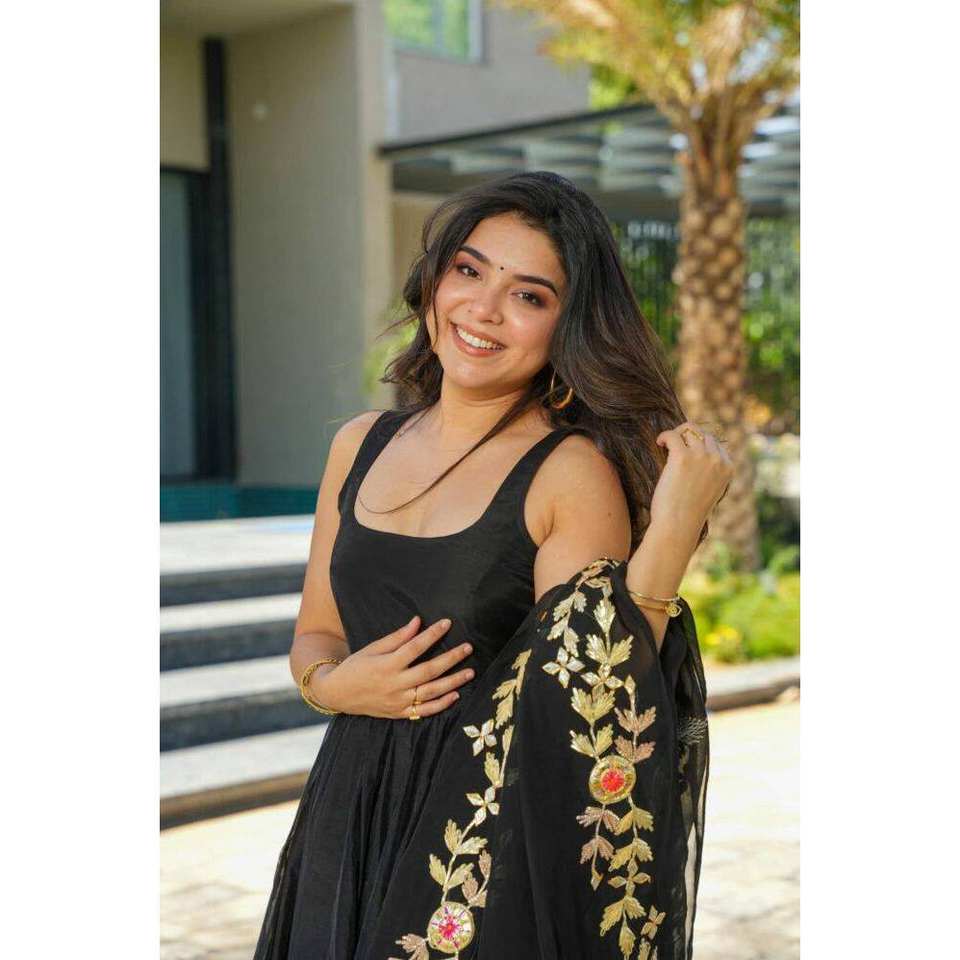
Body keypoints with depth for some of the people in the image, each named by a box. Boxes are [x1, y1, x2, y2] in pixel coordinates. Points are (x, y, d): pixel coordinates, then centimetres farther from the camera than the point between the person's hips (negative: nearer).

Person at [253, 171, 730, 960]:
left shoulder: (575, 474, -13)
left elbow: (591, 710, -19)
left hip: (494, 851, -5)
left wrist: (672, 535, -25)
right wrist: (331, 684, -8)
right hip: (350, 819, 5)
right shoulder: (361, 446, 3)